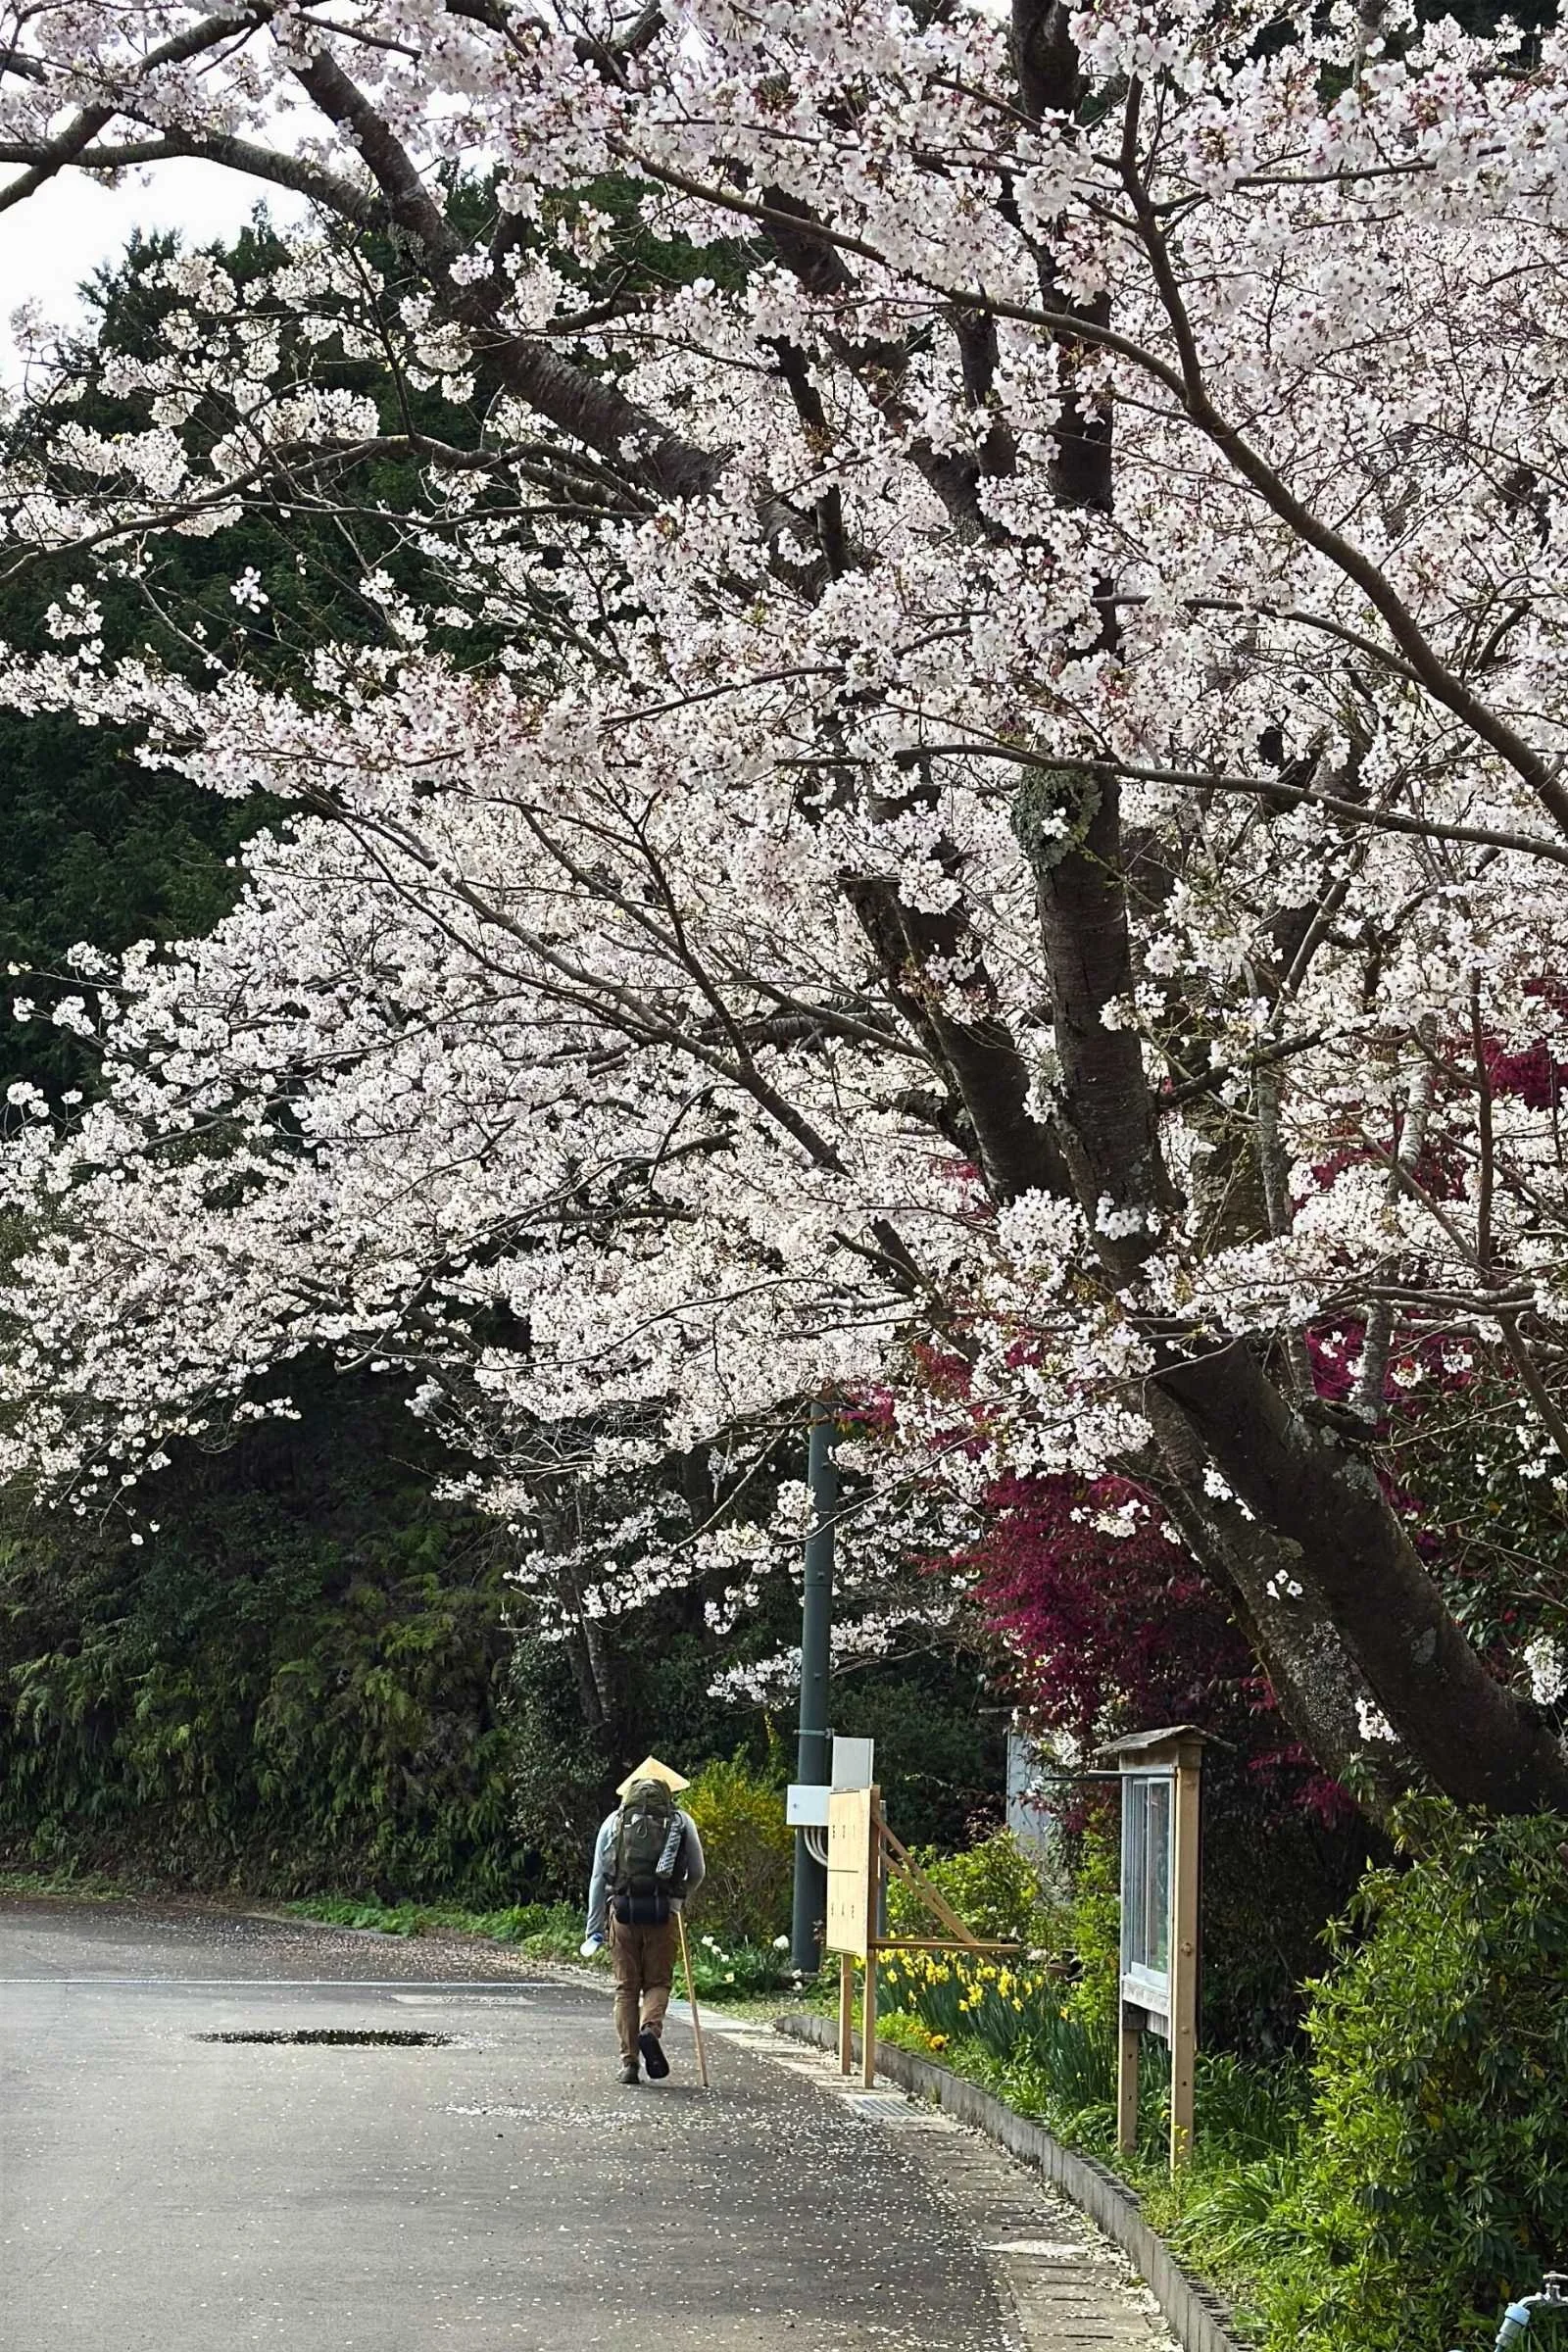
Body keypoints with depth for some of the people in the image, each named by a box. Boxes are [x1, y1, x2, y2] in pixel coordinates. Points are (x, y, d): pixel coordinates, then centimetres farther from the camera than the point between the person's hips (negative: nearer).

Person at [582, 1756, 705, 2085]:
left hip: (622, 1910, 1)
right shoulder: (681, 1821, 10)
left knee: (626, 1987, 9)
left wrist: (594, 1928, 11)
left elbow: (598, 1877, 9)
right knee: (658, 1982, 11)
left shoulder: (614, 1821, 12)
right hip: (663, 1912, -1)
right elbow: (697, 1873, 11)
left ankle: (629, 2061, 6)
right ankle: (651, 2029, -18)